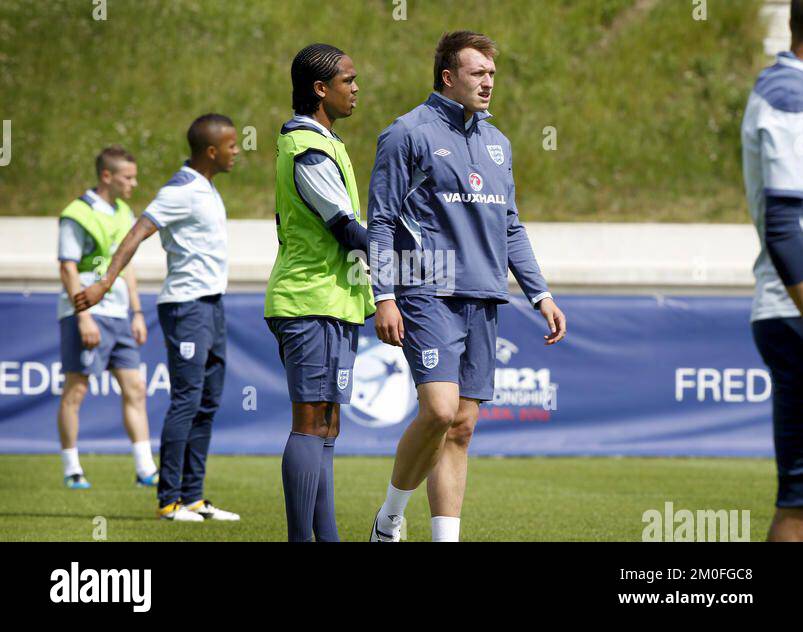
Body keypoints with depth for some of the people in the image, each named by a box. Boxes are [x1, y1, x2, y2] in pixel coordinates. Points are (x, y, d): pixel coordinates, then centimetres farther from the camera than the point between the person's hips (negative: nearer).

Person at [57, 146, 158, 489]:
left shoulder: (124, 215, 15)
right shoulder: (77, 216, -10)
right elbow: (68, 269, -13)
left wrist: (137, 313, 17)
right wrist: (83, 318, -19)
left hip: (118, 316, 8)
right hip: (86, 314, -8)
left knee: (135, 390, 3)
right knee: (75, 392, -2)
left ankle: (146, 470, 3)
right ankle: (71, 470, 5)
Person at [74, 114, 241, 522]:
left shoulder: (205, 190, 14)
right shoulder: (181, 191, -15)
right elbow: (137, 234, -22)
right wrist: (105, 283, -30)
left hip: (211, 305, 10)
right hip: (186, 305, -9)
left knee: (207, 405, 9)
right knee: (186, 401, -10)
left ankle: (193, 497, 12)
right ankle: (170, 500, -9)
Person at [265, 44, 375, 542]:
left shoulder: (299, 142, 18)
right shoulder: (312, 151, -15)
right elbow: (347, 229, -17)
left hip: (309, 302, 10)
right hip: (320, 302, -10)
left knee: (324, 427, 10)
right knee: (312, 423, -11)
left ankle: (326, 537, 12)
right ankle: (302, 539, -12)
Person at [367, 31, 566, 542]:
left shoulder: (497, 142, 18)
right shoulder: (409, 134, -2)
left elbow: (511, 229, 24)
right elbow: (380, 222, -4)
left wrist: (541, 294, 16)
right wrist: (384, 296, -12)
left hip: (483, 300, 6)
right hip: (428, 293, -6)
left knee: (463, 425, 4)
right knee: (440, 409, -19)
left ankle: (447, 536, 6)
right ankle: (390, 518, 0)